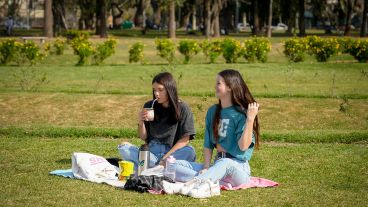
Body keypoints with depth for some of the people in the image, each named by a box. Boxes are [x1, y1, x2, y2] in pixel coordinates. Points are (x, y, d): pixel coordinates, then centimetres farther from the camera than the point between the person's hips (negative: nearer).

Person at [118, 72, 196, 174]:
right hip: (151, 152, 3)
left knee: (190, 151, -33)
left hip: (172, 152, -2)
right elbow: (143, 138, 10)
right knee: (123, 147, -20)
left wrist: (166, 157, -16)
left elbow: (184, 140, -6)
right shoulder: (149, 106, 6)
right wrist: (141, 123, -10)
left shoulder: (182, 109, -1)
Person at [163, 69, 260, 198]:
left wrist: (250, 120, -26)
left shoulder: (241, 114, -7)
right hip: (218, 165, 7)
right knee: (175, 165, -12)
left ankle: (185, 186, -61)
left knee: (225, 163, -42)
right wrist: (206, 166, -4)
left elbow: (243, 146, -17)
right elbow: (208, 144, 13)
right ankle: (210, 184, -39)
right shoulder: (213, 111, 13)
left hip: (238, 169, -7)